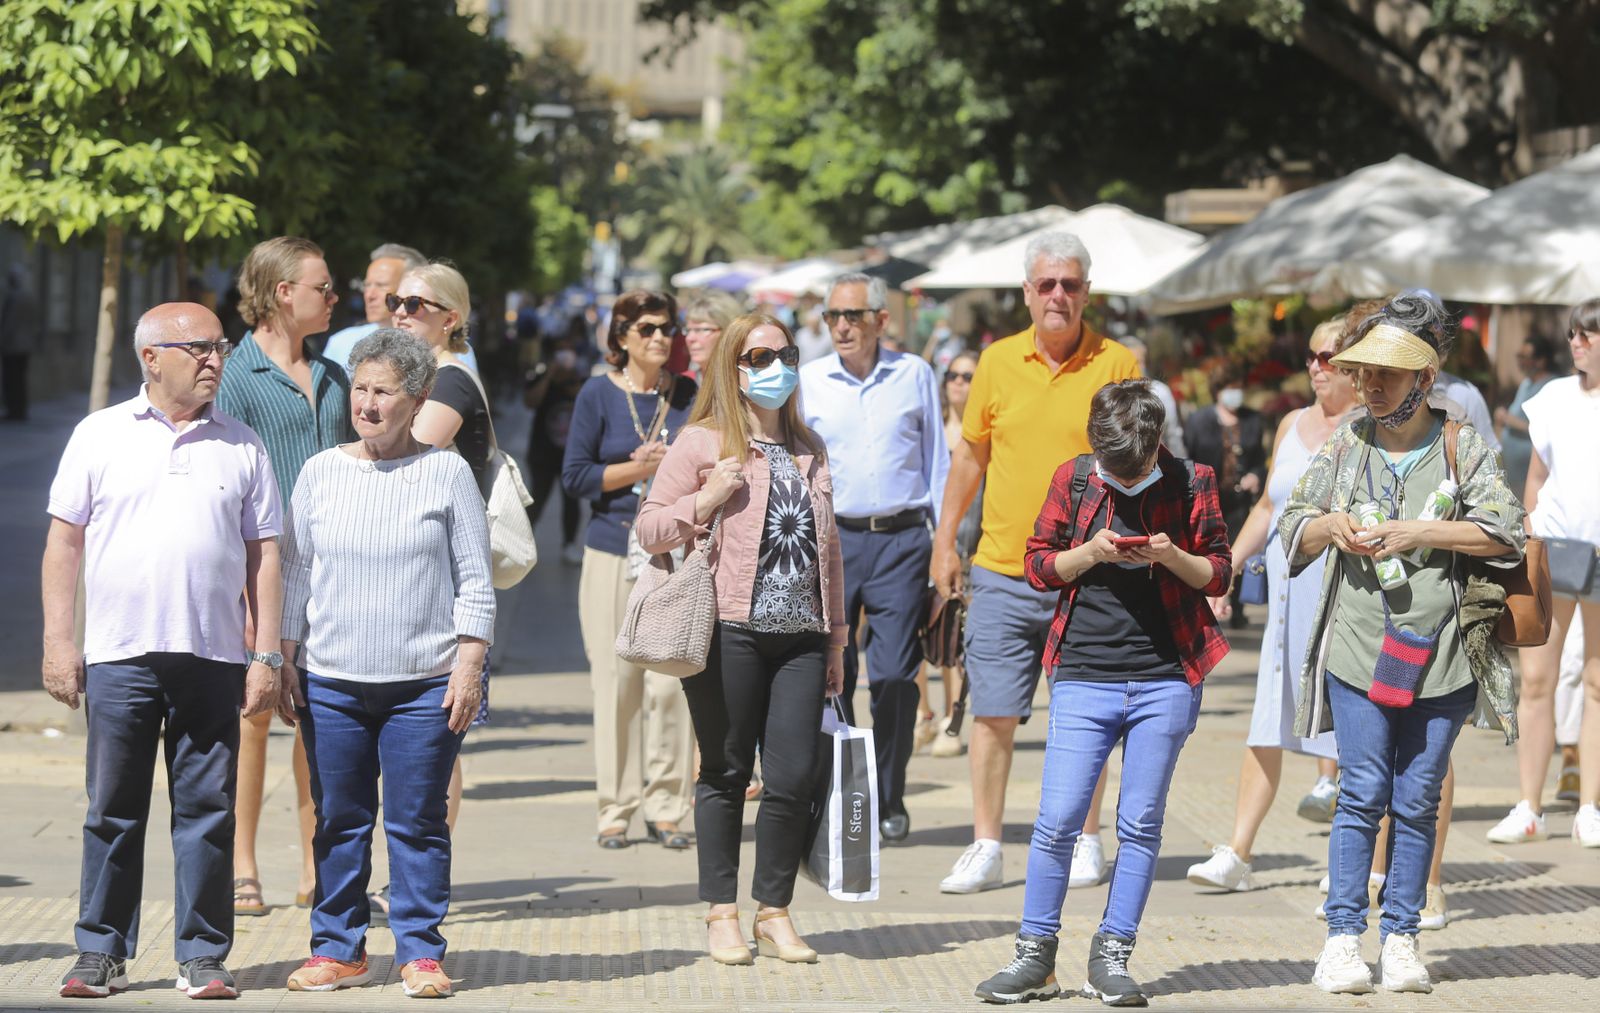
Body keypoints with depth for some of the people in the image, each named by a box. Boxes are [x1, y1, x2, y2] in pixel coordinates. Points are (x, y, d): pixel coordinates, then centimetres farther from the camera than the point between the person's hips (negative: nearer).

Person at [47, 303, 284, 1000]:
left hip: (214, 657, 1)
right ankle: (102, 952, 12)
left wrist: (267, 657, 4)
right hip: (119, 655, -1)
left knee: (207, 811, 2)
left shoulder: (241, 446, 10)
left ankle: (203, 955, 9)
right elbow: (65, 541, 6)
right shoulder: (101, 434, 6)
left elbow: (263, 556, 10)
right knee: (113, 811, 4)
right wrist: (58, 641, -1)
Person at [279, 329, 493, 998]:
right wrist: (284, 660, 9)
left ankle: (420, 953, 8)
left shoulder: (447, 474, 1)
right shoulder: (322, 473, 8)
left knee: (417, 823, 0)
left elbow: (475, 582, 2)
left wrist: (469, 666, -5)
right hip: (331, 682, 2)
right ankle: (339, 949, 15)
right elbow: (295, 573, 14)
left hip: (425, 684, -2)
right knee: (340, 821, 6)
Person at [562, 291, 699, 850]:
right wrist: (638, 468, -10)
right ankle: (616, 809, 7)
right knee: (617, 683, -2)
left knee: (670, 682, -6)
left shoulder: (687, 395, 9)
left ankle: (666, 808, 3)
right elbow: (575, 476, 0)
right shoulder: (598, 394, 4)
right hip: (613, 552, -1)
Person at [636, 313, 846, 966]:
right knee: (726, 774, 2)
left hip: (800, 636, 4)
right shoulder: (703, 442, 1)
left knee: (794, 778, -2)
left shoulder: (809, 451, 17)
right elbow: (650, 530, 0)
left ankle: (775, 912, 11)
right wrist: (706, 501, -16)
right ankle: (722, 913, 13)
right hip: (730, 634, -4)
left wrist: (836, 638, 18)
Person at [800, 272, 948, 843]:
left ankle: (890, 801, 7)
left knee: (895, 677, -5)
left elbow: (937, 462, 12)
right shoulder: (807, 382, 7)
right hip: (831, 539, 1)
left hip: (901, 542, -1)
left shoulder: (915, 376, 7)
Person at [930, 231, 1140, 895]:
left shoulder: (1116, 365, -2)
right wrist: (944, 541, 14)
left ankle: (1084, 839, 19)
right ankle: (986, 848, 6)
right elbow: (971, 454, 15)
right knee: (993, 714, 0)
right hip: (1003, 573, 2)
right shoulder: (998, 362, 5)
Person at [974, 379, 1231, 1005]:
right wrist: (1092, 552, -10)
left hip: (1166, 678, 0)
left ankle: (1111, 957, 11)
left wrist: (1172, 556, -13)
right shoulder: (1073, 479, 3)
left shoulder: (1192, 483, 2)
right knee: (1057, 820, -5)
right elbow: (1038, 566, 8)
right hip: (1083, 676, 0)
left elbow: (1218, 575, 7)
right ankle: (1035, 956, 6)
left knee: (1140, 824, 3)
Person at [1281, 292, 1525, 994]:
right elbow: (1294, 528, 14)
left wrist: (1417, 533, -15)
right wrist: (1328, 525, -9)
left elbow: (1505, 533, -7)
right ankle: (1343, 938, -1)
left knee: (1417, 801, 4)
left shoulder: (1463, 447, 2)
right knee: (1363, 794, -5)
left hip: (1440, 652, 0)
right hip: (1358, 646, 1)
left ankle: (1401, 937, 12)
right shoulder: (1346, 444, 7)